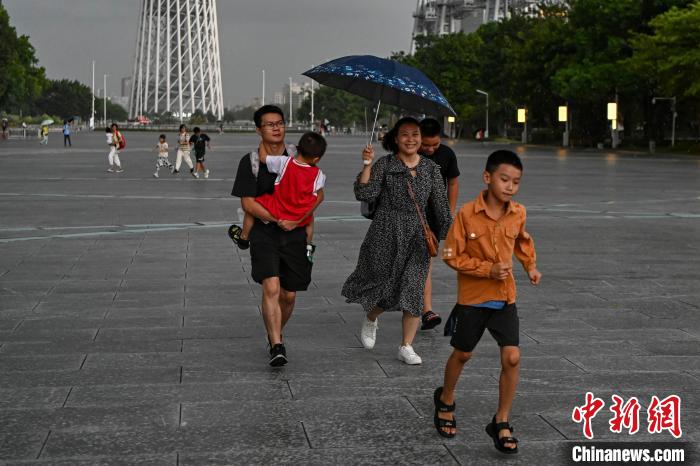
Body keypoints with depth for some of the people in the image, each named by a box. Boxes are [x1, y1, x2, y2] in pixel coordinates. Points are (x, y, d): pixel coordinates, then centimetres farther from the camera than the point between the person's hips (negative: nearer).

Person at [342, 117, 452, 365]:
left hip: (417, 236, 3)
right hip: (386, 233, -2)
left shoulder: (431, 168, 8)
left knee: (414, 288, -4)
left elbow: (440, 205, 11)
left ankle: (406, 346, 5)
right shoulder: (384, 164, -2)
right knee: (384, 284, 3)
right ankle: (371, 320, 38)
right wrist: (367, 164, -18)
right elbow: (364, 194, -12)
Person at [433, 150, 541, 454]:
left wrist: (530, 265, 5)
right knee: (462, 354, 14)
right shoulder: (467, 213, -18)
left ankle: (501, 424, 7)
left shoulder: (518, 213, -5)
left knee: (512, 357, -7)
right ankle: (445, 401, 43)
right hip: (472, 297, -3)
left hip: (505, 298, 3)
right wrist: (488, 269, -21)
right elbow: (452, 256, -14)